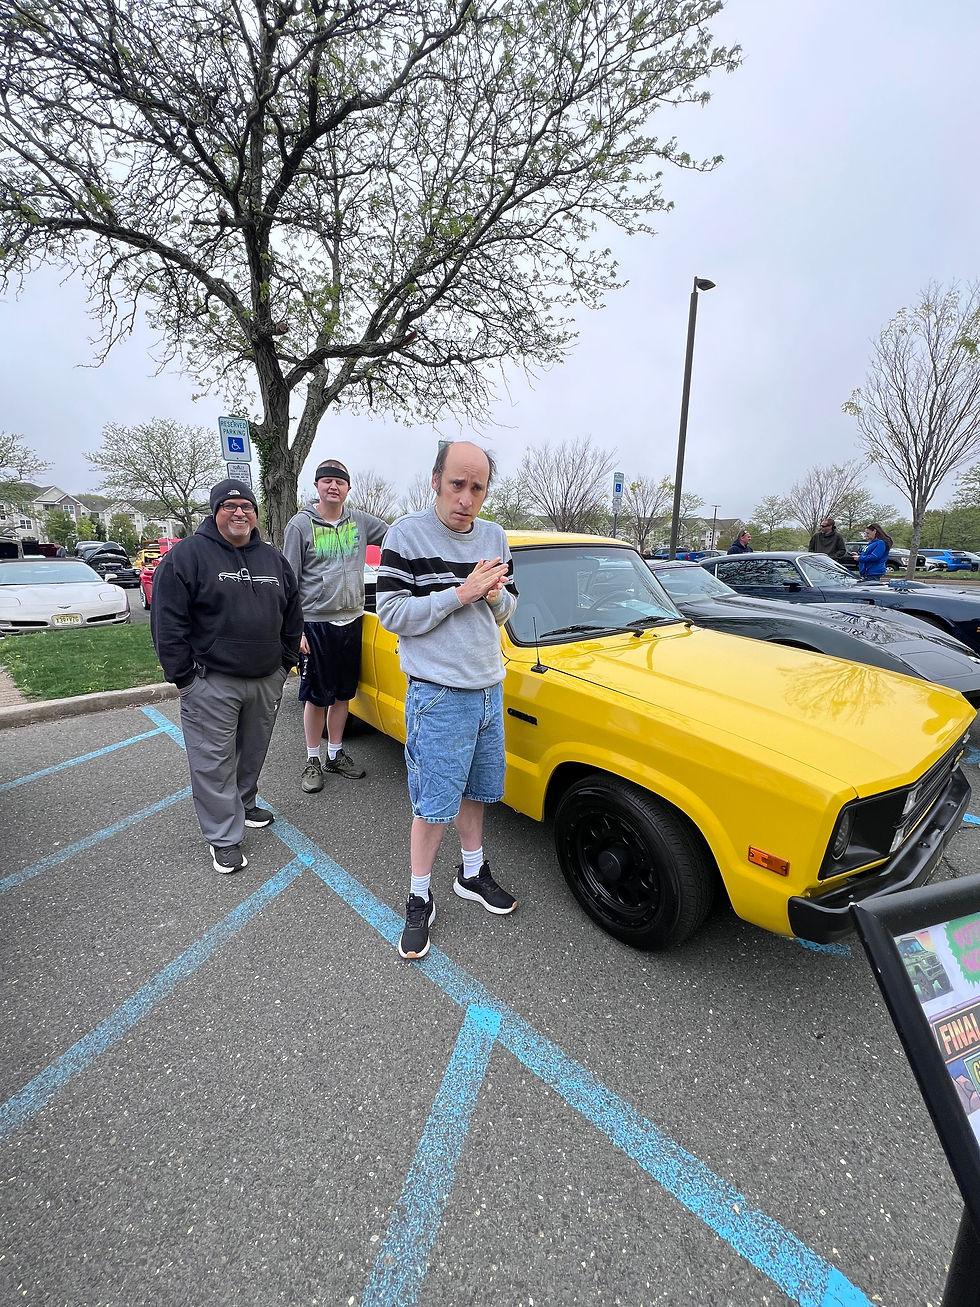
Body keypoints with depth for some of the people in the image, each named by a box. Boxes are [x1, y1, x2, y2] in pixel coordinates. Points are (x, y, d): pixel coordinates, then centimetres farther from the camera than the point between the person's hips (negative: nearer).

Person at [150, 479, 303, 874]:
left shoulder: (273, 560, 10)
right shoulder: (187, 555, -7)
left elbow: (292, 615, 16)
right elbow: (167, 621, -9)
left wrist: (286, 662, 12)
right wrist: (183, 677, -9)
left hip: (267, 680, 5)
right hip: (211, 684, -5)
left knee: (253, 753, 18)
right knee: (214, 762, 1)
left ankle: (244, 804, 40)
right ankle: (224, 838, 13)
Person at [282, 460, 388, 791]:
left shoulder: (360, 521, 6)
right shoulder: (300, 524, -4)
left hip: (351, 621, 4)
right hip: (316, 624, -4)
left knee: (343, 694, 13)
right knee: (316, 697, 4)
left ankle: (335, 755, 28)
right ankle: (313, 761, 20)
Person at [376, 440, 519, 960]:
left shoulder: (494, 537, 6)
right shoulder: (407, 535, -11)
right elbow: (392, 614, -16)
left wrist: (496, 595, -11)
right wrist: (461, 593, -22)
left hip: (489, 688, 6)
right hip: (438, 694, -6)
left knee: (474, 790, 19)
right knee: (434, 804, 4)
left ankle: (472, 873, 40)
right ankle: (419, 900, 25)